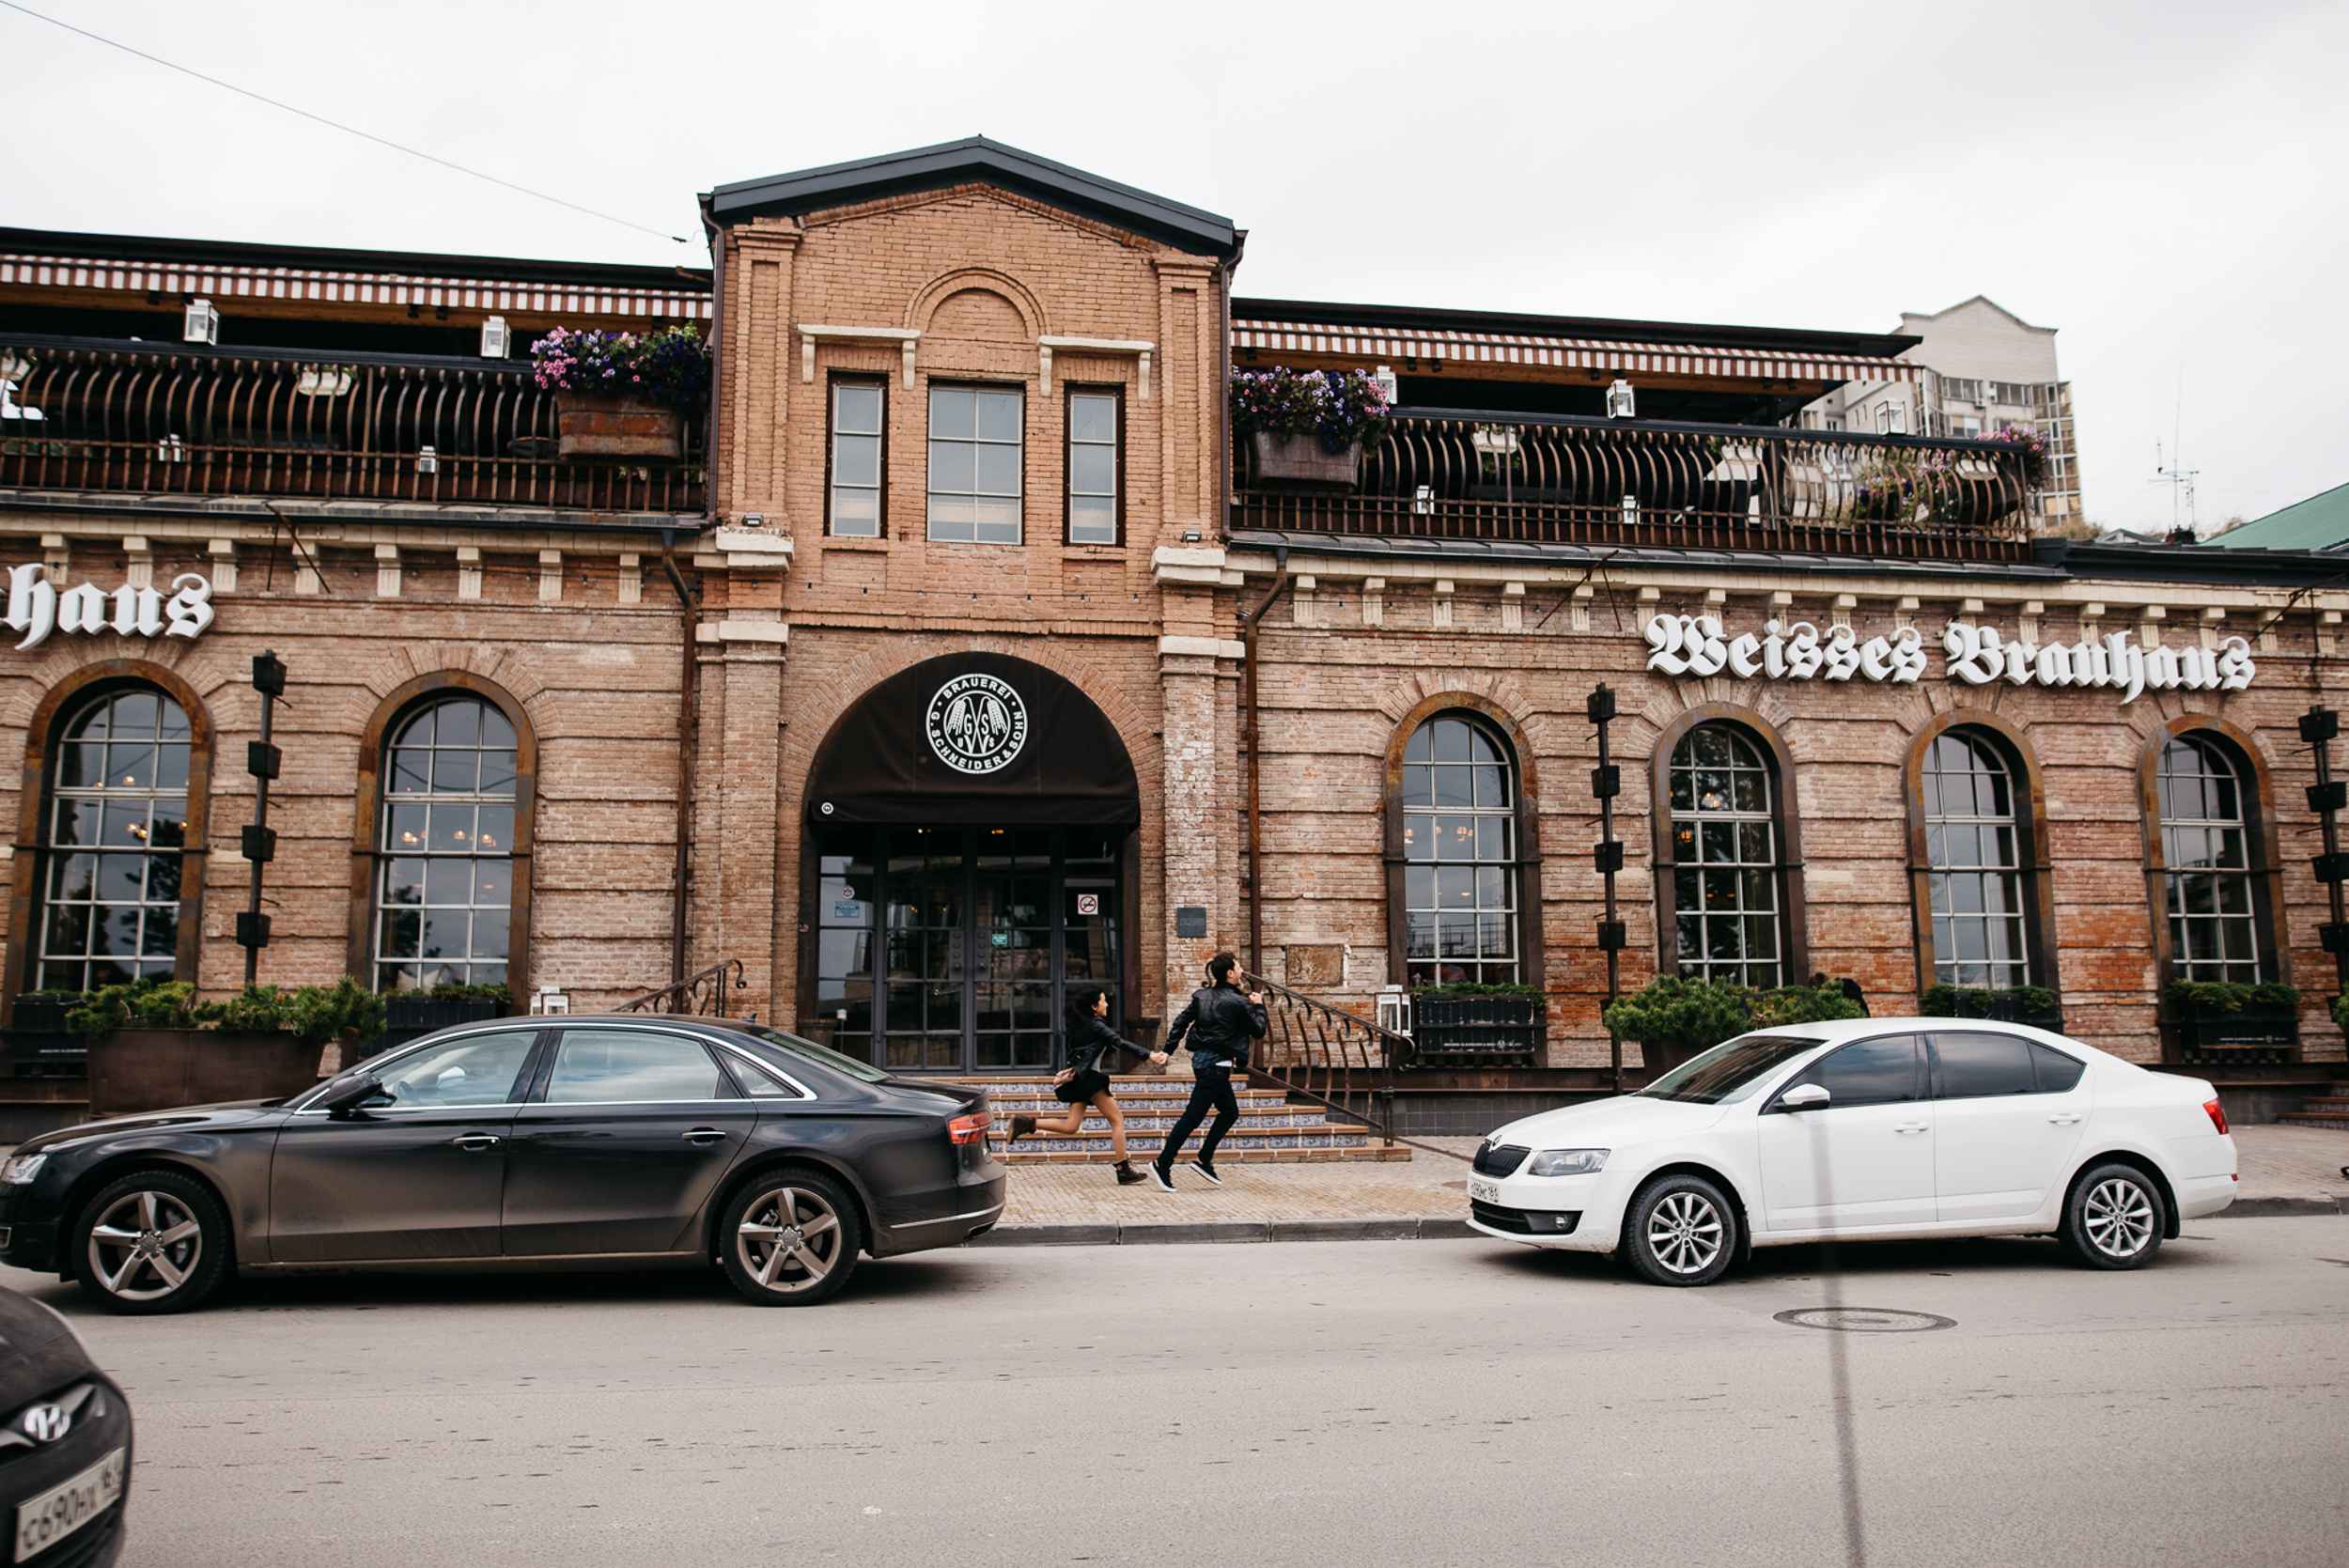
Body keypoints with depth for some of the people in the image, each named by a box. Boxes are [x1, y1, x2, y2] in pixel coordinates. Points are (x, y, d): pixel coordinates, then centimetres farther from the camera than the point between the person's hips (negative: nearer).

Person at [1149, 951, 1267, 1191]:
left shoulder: (1203, 995, 8)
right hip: (1216, 1065, -9)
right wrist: (1258, 1007, 12)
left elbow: (1182, 1022, 7)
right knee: (1192, 1116, -5)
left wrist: (1169, 1050, 10)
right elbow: (1258, 1032, -3)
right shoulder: (1237, 1002, -13)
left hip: (1202, 1059, 9)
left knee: (1230, 1112, 17)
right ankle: (1163, 1164, -2)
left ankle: (1204, 1160, 17)